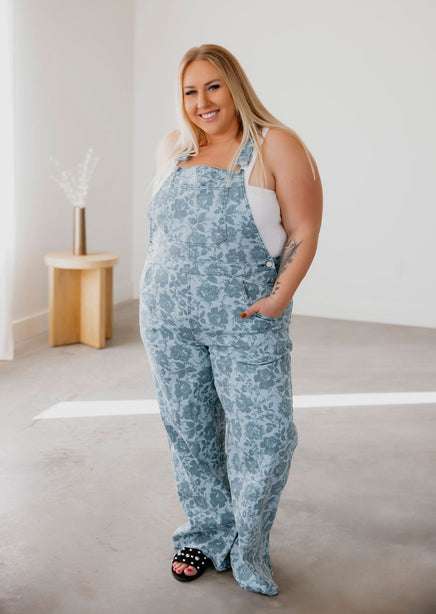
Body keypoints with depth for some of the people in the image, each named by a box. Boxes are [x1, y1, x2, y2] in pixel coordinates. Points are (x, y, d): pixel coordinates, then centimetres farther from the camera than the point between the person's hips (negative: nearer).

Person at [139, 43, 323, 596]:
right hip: (168, 319, 5)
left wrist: (279, 298, -16)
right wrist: (150, 300, 15)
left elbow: (304, 233, -6)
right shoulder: (172, 149, 12)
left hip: (246, 321, -4)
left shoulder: (276, 147, -3)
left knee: (264, 432, -6)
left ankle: (246, 548, 15)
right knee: (188, 430, 10)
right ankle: (206, 534, 29)